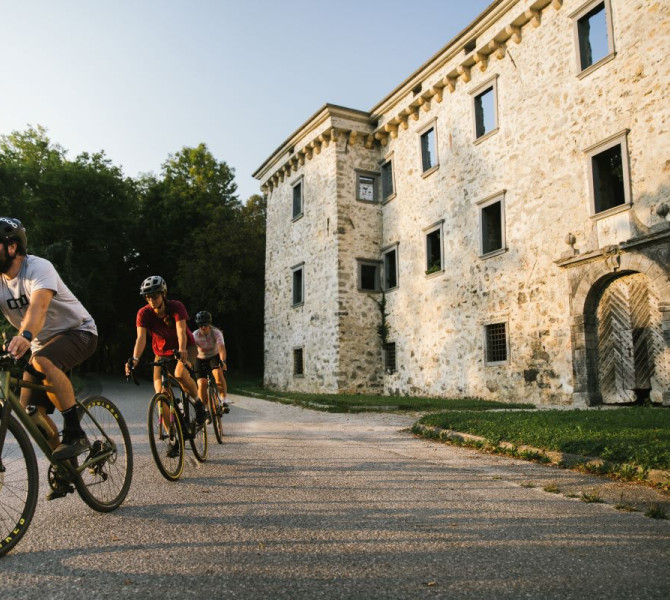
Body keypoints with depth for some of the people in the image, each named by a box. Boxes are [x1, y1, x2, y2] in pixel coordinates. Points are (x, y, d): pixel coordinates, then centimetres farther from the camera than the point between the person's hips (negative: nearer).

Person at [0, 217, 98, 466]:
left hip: (78, 331, -7)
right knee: (30, 410, -3)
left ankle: (75, 435, -27)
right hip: (43, 343, 7)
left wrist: (25, 336, -59)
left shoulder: (38, 267, -22)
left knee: (43, 361, -37)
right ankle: (65, 464, 15)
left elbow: (38, 306, -41)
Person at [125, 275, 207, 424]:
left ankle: (198, 402, -8)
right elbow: (141, 337, -29)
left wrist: (182, 350, -55)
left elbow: (181, 331, -36)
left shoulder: (176, 306, -23)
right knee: (161, 394, -9)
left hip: (185, 347, -3)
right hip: (162, 352, 3)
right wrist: (134, 359, -46)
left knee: (180, 374, -34)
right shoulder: (143, 313, -18)